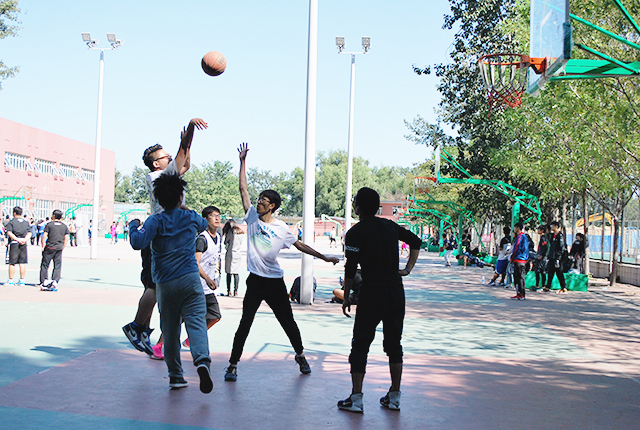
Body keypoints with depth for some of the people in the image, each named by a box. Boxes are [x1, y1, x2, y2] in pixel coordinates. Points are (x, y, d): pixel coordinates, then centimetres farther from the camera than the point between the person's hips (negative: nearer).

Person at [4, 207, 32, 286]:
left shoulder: (11, 222, -1)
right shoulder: (26, 222, 11)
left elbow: (9, 232, -14)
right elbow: (29, 233, 3)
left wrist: (17, 239, -17)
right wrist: (25, 240, -8)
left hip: (14, 243, -3)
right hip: (24, 244, 4)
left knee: (12, 263, 2)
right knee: (22, 263, 5)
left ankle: (11, 280, 4)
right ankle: (22, 281, 6)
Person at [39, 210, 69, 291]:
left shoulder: (49, 224, 0)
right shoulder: (64, 226, 10)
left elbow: (44, 236, -6)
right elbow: (66, 239, 8)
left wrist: (43, 246, 1)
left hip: (50, 247, -3)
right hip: (59, 248, 3)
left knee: (44, 265, 6)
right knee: (57, 266, 5)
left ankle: (44, 281, 1)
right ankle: (55, 282, -3)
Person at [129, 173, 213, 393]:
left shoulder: (155, 221, -2)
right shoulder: (191, 217, 8)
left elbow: (138, 242, -17)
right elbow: (203, 224, 32)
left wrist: (133, 226, 2)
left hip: (165, 284, 0)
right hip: (190, 279, 0)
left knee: (170, 330, 10)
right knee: (196, 321, -10)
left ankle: (175, 375, 17)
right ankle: (202, 360, -34)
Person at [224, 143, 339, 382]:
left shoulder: (281, 228, 1)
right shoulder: (252, 217, 2)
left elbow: (299, 245, 9)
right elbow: (243, 189, 2)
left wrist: (324, 257, 6)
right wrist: (243, 161, 1)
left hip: (275, 281, 1)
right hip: (255, 280, 0)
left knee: (288, 322, 10)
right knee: (245, 323, -6)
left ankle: (300, 355, 31)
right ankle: (233, 364, 2)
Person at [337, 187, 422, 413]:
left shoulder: (355, 233, -7)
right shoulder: (390, 226, 9)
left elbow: (351, 269, -10)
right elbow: (416, 242, 19)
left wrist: (346, 297, -1)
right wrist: (408, 268, 19)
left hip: (371, 293, -5)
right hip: (396, 292, 5)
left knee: (360, 345, 3)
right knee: (394, 344, 13)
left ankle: (356, 399, 2)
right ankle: (394, 397, 17)